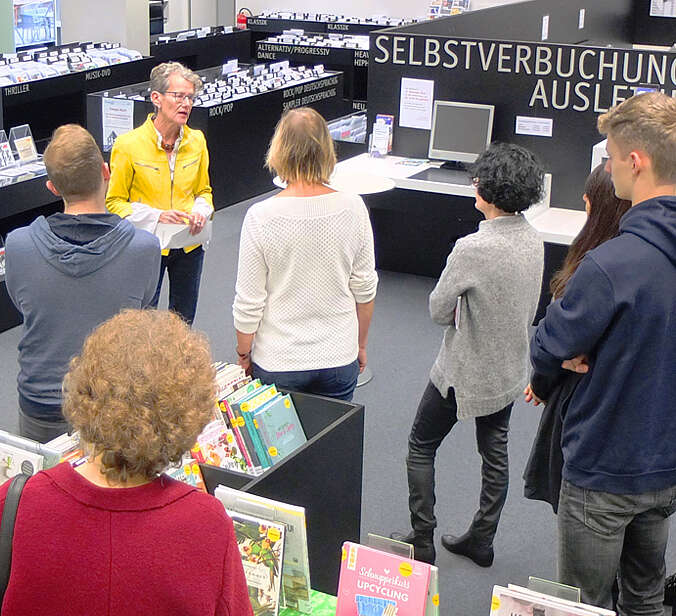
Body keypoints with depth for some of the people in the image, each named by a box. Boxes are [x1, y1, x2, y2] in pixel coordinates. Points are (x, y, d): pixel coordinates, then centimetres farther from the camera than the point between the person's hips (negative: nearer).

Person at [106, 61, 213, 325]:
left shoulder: (196, 140, 0)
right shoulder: (129, 144, -13)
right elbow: (114, 202, -7)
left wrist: (201, 211, -9)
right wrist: (155, 216, -21)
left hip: (189, 245, 4)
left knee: (184, 321, 18)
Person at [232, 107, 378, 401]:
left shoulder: (261, 217, -16)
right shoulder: (353, 208, -9)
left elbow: (248, 303, -10)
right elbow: (365, 289, 0)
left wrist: (244, 354, 6)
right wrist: (360, 345, 15)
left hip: (277, 365, -2)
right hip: (340, 358, 2)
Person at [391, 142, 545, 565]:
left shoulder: (473, 249, -29)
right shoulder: (534, 240, -6)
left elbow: (438, 310, -17)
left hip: (465, 372, -7)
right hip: (510, 370, 7)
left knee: (421, 447, 12)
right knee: (495, 454, 19)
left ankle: (422, 541, 18)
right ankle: (482, 540, 32)